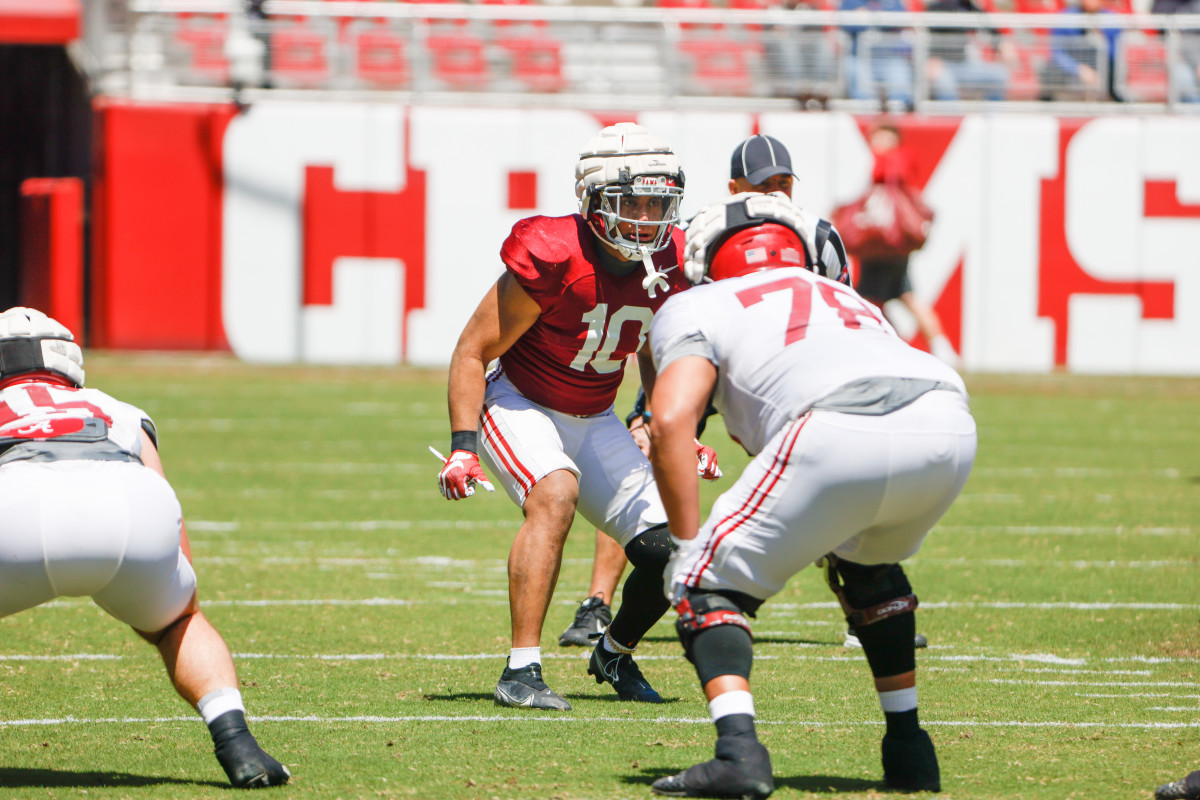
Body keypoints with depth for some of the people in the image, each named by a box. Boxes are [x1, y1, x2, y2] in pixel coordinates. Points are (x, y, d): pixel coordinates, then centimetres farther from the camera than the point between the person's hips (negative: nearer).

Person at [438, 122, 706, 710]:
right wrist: (463, 447, -24)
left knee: (666, 552, -5)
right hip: (520, 406, -6)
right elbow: (472, 352, -18)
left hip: (593, 420, 6)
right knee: (556, 492, -36)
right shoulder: (555, 258, -26)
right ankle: (521, 671, -35)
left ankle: (615, 653, 27)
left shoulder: (672, 263, -8)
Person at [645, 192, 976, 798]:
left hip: (840, 432, -6)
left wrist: (687, 542, 13)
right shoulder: (848, 301, 42)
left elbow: (670, 422, 6)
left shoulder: (698, 309, 24)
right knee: (867, 564, 35)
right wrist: (848, 549, 54)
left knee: (707, 584, 10)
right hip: (951, 430, 6)